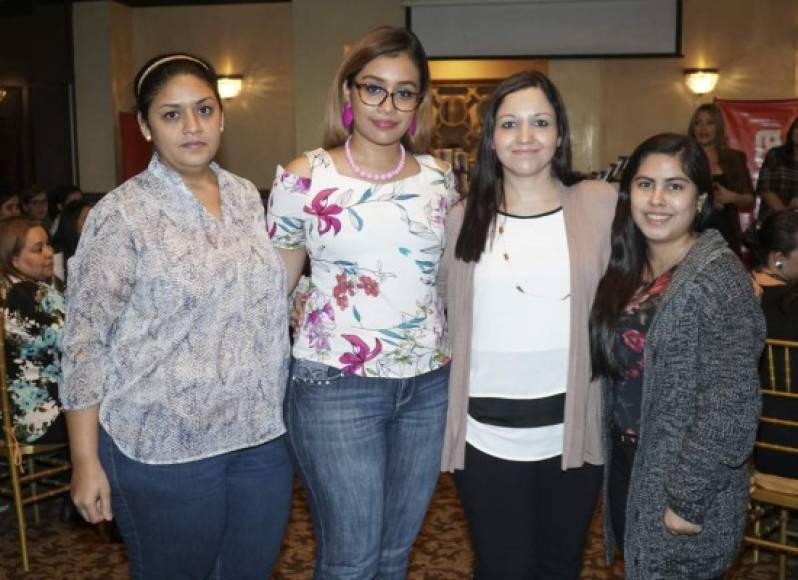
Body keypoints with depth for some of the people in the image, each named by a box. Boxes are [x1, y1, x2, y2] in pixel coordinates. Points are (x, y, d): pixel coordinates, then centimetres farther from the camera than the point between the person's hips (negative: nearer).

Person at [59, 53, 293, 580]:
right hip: (164, 449, -5)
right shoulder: (121, 215, -10)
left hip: (262, 437, 5)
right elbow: (85, 342, -10)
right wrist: (86, 461, -10)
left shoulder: (247, 196, 6)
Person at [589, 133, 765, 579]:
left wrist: (688, 500, -20)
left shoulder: (719, 278, -19)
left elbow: (731, 406, -22)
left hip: (685, 483, -7)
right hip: (625, 466, 7)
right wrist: (614, 456, 5)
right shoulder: (628, 269, 3)